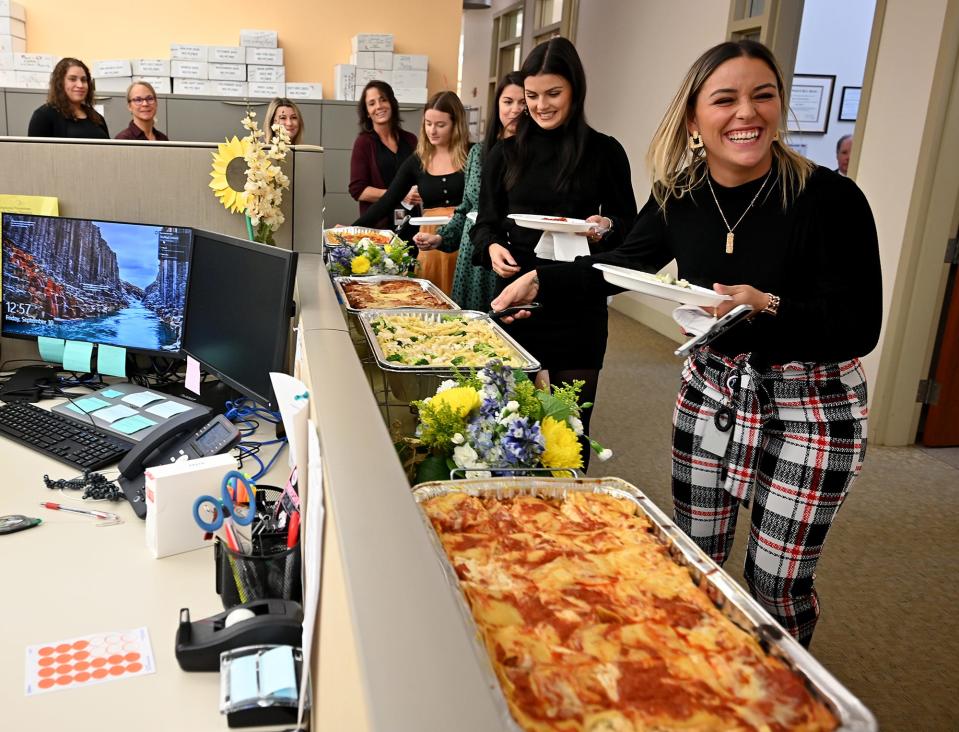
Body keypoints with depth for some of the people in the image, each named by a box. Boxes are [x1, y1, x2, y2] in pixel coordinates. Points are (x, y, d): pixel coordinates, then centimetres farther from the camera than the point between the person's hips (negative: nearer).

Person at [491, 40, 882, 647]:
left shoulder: (831, 199, -20)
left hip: (809, 410, -4)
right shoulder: (680, 196, -5)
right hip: (710, 388, 5)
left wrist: (768, 308, -34)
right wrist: (541, 280, 4)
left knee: (778, 582, 7)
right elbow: (627, 264, 12)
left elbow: (859, 329, -18)